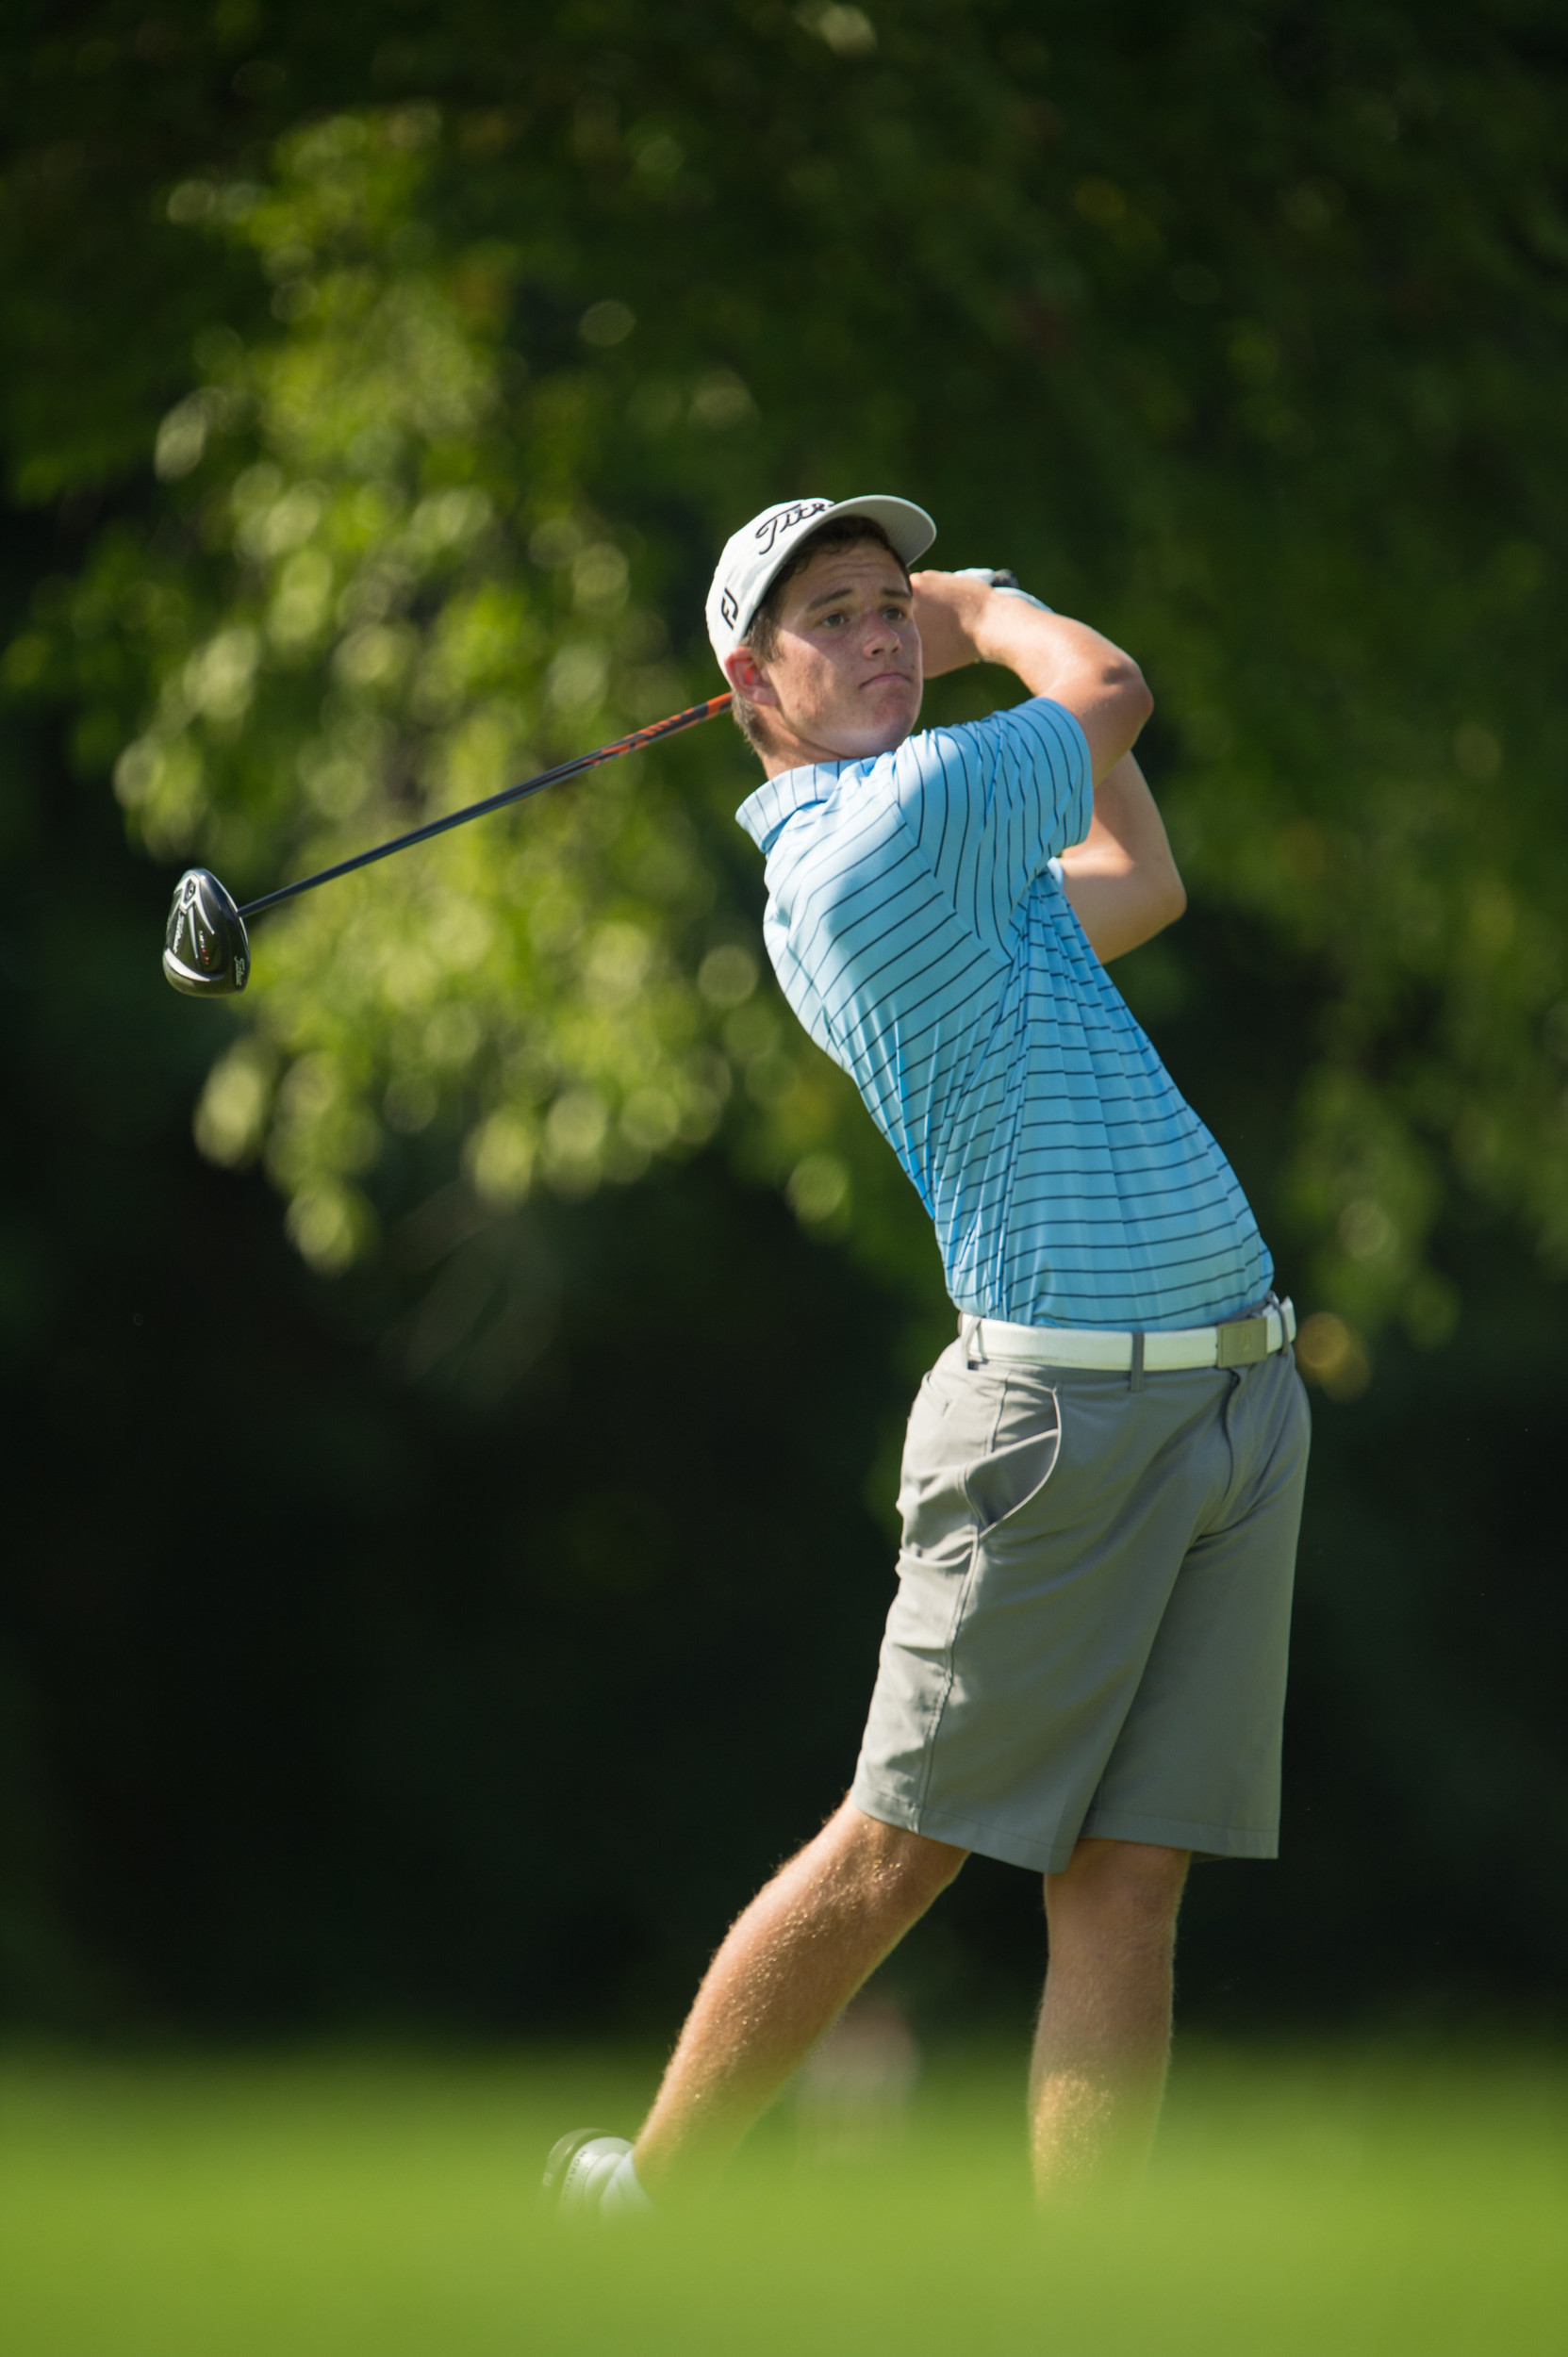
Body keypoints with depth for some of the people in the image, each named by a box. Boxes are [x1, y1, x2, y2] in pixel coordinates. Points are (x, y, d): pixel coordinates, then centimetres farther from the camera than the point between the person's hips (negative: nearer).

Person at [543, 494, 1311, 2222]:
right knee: (901, 1848, 1)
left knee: (1125, 1882, 0)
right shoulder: (910, 817, -13)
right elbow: (1113, 697, 2)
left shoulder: (835, 876, 15)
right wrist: (990, 609, 22)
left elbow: (1139, 882, 30)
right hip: (1067, 1407, -8)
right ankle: (641, 2196, 16)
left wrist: (954, 622, 29)